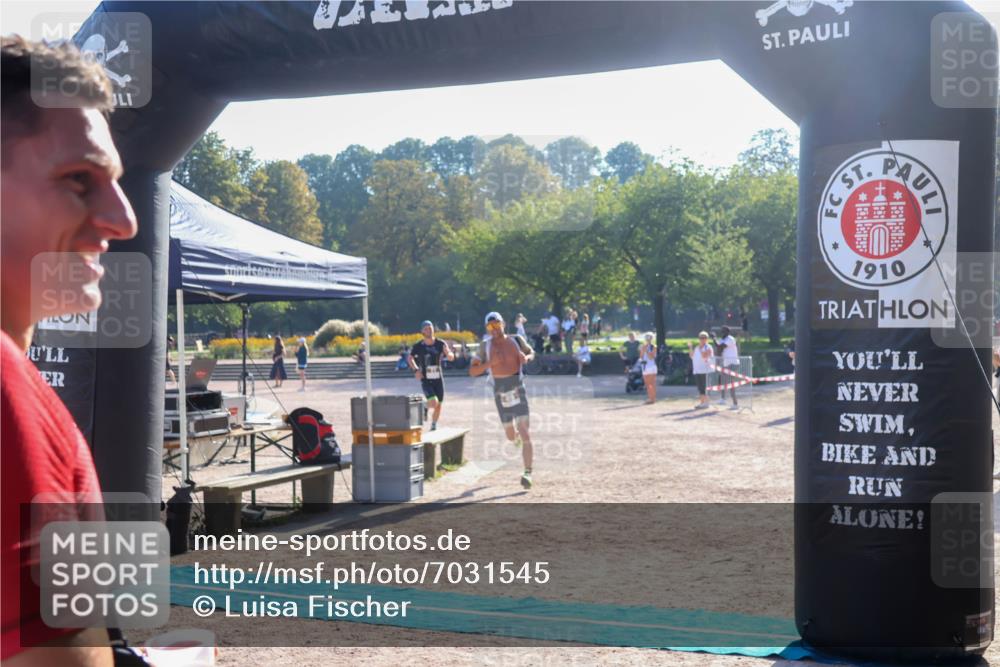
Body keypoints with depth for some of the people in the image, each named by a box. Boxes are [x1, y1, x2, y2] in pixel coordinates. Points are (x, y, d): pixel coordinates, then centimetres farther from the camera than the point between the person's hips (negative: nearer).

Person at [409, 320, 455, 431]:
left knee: (438, 405, 8)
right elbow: (410, 358, 11)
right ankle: (426, 406, 15)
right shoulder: (418, 346, -6)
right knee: (434, 403, -20)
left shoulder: (440, 343, -5)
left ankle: (434, 426, 31)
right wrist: (415, 370, -5)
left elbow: (451, 358, -13)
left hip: (438, 379, 2)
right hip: (426, 380, -2)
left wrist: (448, 353, -36)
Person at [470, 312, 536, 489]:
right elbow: (472, 371, -4)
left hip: (518, 389, -1)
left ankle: (528, 473, -10)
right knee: (511, 435, 11)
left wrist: (526, 358, -6)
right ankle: (517, 438, 50)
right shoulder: (485, 346, -1)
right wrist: (489, 363, -20)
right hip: (501, 393, 1)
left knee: (524, 433, -12)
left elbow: (531, 353, 18)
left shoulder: (516, 340, 0)